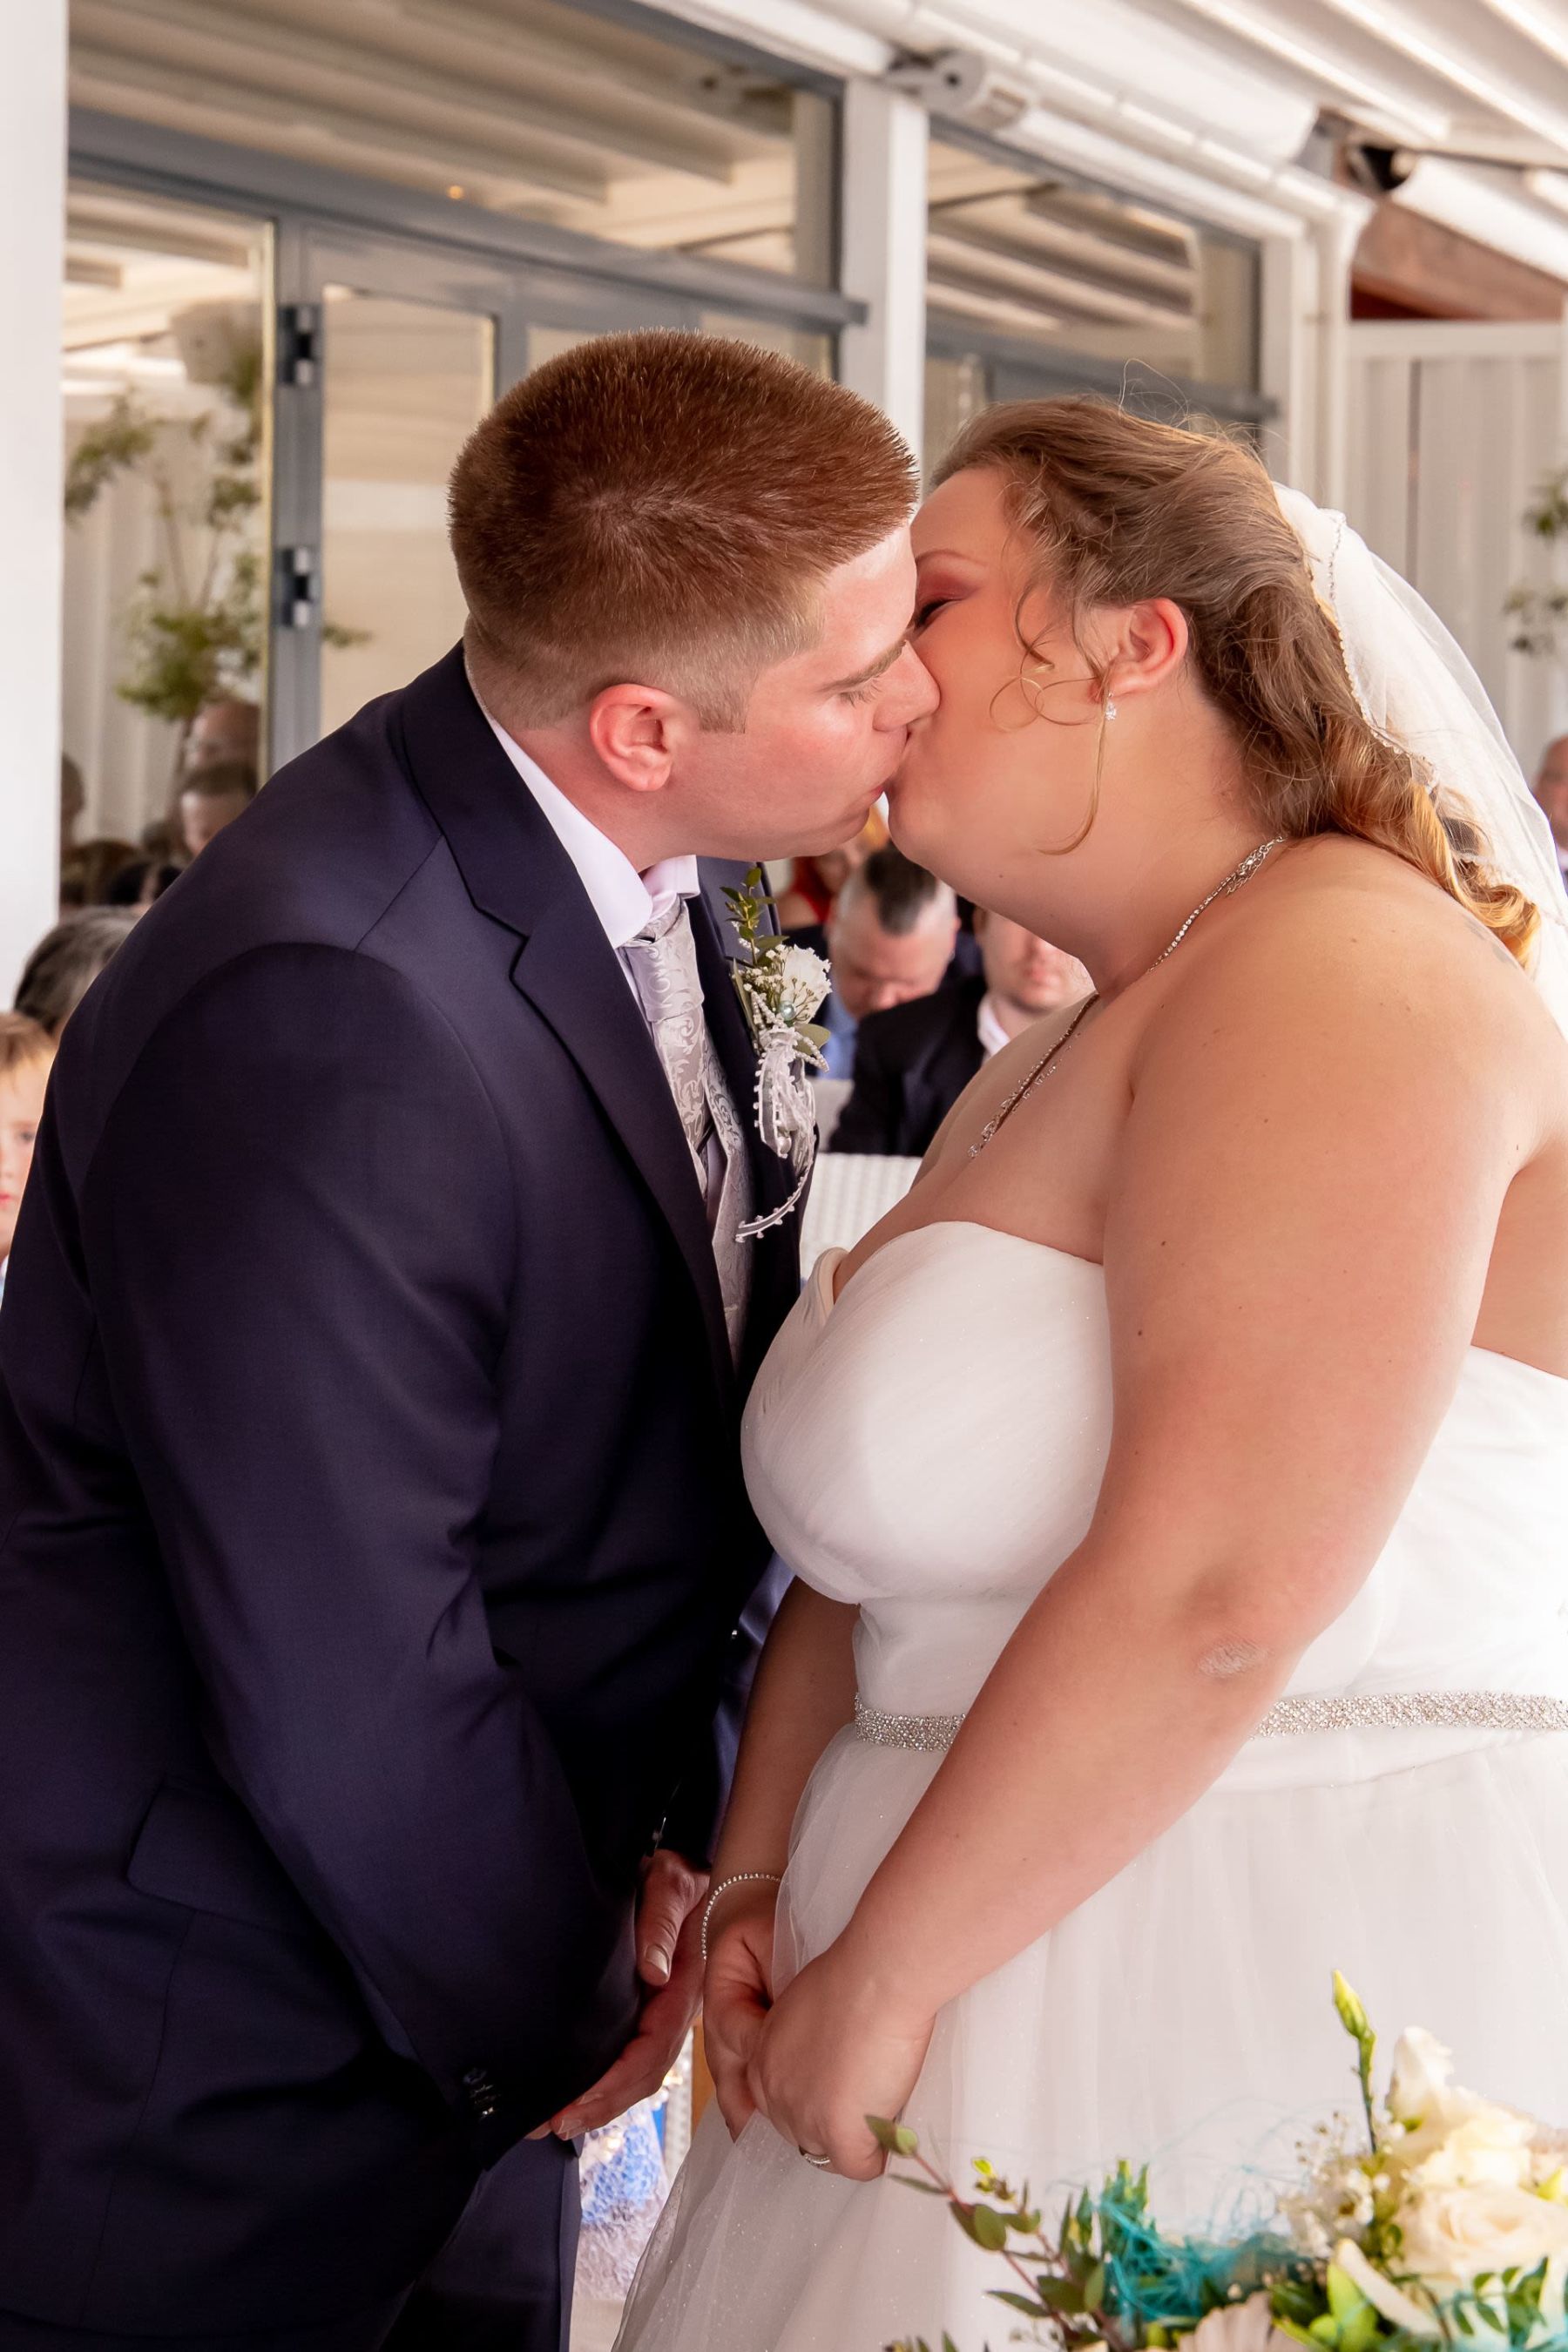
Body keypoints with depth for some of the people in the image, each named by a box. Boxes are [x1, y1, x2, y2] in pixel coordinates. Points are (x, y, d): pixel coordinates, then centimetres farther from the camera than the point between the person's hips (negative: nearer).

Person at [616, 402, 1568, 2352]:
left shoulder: (1338, 971, -15)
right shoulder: (1035, 1080, 17)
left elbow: (1214, 1592, -25)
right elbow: (883, 1534, 15)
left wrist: (882, 1974, -17)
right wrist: (756, 1877, 0)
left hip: (1296, 1995, -9)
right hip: (1048, 1973, 9)